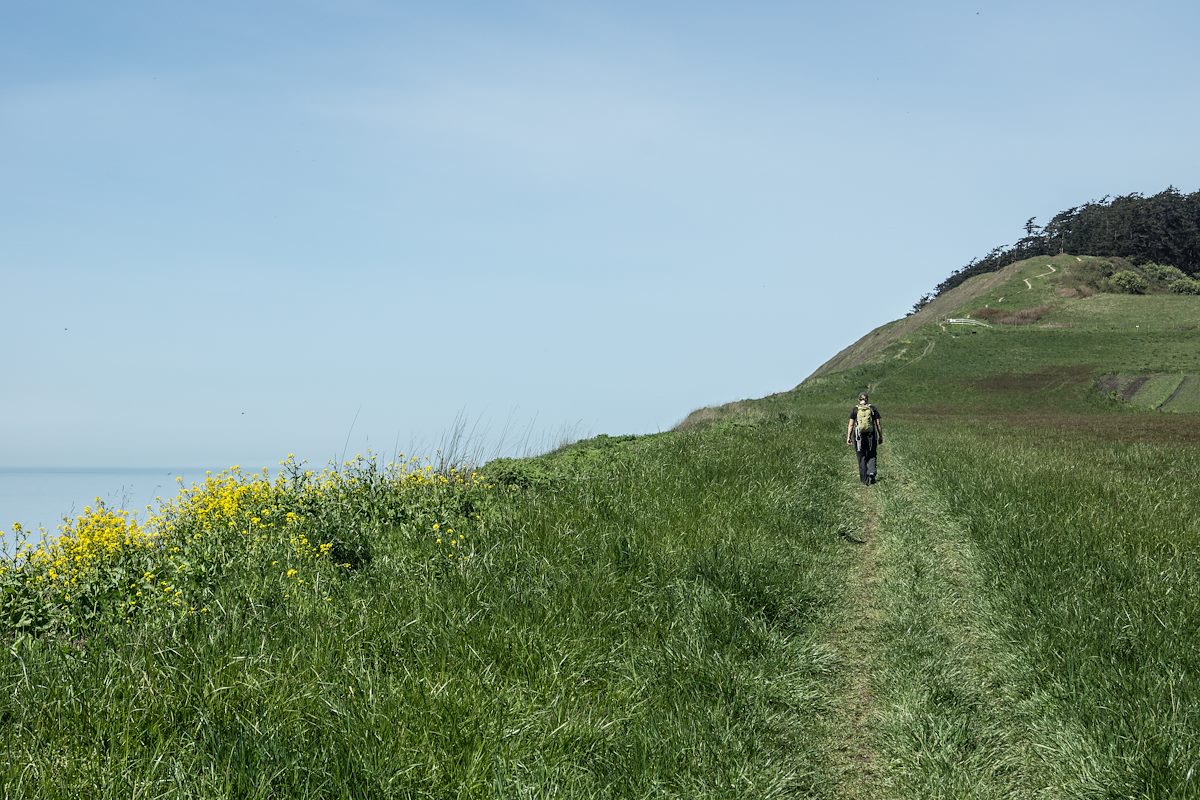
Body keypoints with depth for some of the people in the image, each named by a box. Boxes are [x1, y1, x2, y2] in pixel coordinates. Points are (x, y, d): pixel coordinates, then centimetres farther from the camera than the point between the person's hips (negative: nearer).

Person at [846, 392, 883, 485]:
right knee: (871, 456, 11)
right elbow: (878, 424, 2)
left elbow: (851, 424, -4)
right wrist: (880, 436, 8)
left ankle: (864, 479, 12)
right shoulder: (873, 409, 3)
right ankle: (871, 473, -12)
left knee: (861, 457, 9)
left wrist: (848, 437, -2)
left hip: (859, 436, 0)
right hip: (871, 435, 0)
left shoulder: (855, 410, 1)